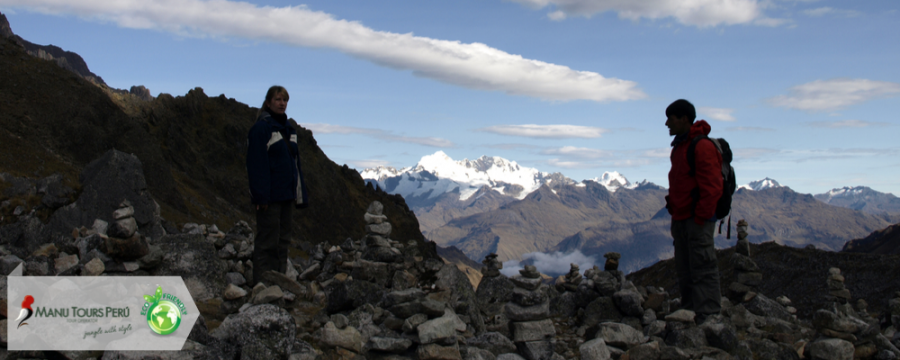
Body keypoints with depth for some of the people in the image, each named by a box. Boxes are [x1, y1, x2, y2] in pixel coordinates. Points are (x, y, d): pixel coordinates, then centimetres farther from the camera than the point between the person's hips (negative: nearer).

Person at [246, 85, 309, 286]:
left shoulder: (290, 128, 16)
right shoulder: (261, 128, -8)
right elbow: (257, 164, -14)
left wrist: (301, 194, 12)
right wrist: (261, 195, -21)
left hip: (287, 194, 8)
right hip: (270, 195, -8)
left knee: (283, 240, 10)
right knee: (267, 241, -5)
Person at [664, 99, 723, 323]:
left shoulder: (702, 146, -15)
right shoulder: (679, 146, 16)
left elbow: (712, 188, -20)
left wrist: (699, 219, -19)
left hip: (697, 219, -10)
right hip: (680, 218, 10)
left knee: (703, 269, -7)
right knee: (685, 269, 14)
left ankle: (709, 318, -4)